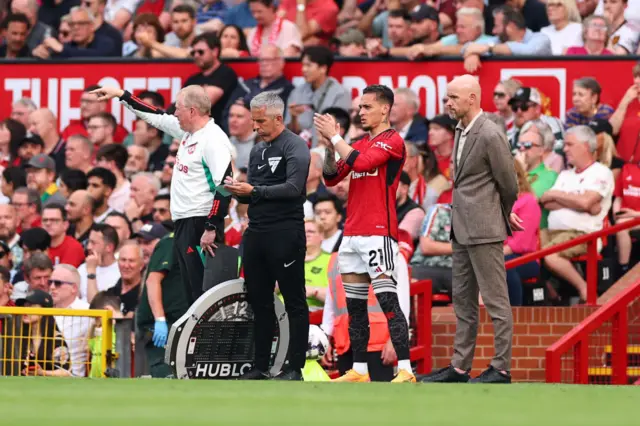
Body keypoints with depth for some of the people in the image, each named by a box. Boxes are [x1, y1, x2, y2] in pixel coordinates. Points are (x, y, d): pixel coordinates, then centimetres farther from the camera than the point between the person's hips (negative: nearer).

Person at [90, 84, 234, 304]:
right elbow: (157, 117, 28)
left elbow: (224, 187, -20)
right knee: (191, 288, 9)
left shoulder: (214, 139, -14)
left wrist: (211, 228, -23)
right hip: (184, 222, 10)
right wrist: (121, 95, 30)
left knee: (202, 289, -15)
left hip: (201, 224, -10)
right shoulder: (187, 132, 14)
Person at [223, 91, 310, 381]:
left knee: (294, 301, -3)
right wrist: (238, 191, -3)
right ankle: (260, 365, 16)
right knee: (259, 301, 10)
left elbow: (293, 188, -19)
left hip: (285, 233, -8)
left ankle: (295, 368, -2)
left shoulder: (295, 147, -7)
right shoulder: (257, 151, 16)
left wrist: (253, 190, -20)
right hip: (256, 233, 8)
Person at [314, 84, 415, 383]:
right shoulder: (360, 144, 18)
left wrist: (334, 136, -10)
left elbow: (360, 163, -19)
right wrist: (330, 145, 0)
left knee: (388, 301, -12)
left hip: (378, 234, -8)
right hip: (352, 233, 8)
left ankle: (406, 370, -14)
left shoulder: (393, 141, -6)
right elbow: (331, 177, 15)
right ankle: (359, 371, 13)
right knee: (354, 305, 8)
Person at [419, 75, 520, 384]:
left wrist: (504, 216, 8)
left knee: (495, 301, -3)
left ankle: (502, 369, 1)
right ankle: (459, 367, 17)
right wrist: (503, 215, 17)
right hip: (461, 230, 9)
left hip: (484, 231, -9)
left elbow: (508, 185, -9)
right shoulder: (461, 132, 11)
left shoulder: (490, 135, -16)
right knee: (463, 301, 12)